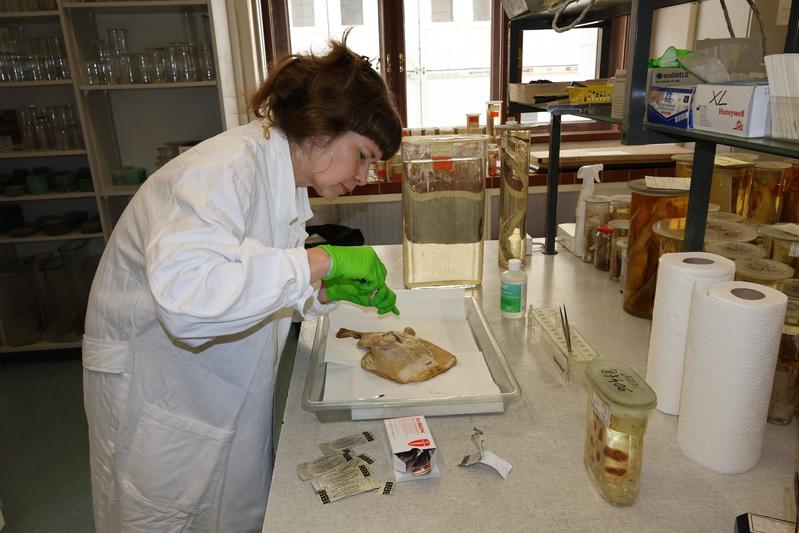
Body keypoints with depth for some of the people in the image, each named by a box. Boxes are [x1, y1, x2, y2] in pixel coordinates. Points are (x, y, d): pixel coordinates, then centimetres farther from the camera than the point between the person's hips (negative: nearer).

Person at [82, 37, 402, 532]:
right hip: (154, 381, -8)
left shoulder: (285, 176, 1)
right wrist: (319, 261, -37)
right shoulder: (226, 168, -28)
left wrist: (332, 291, -7)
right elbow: (185, 292, -44)